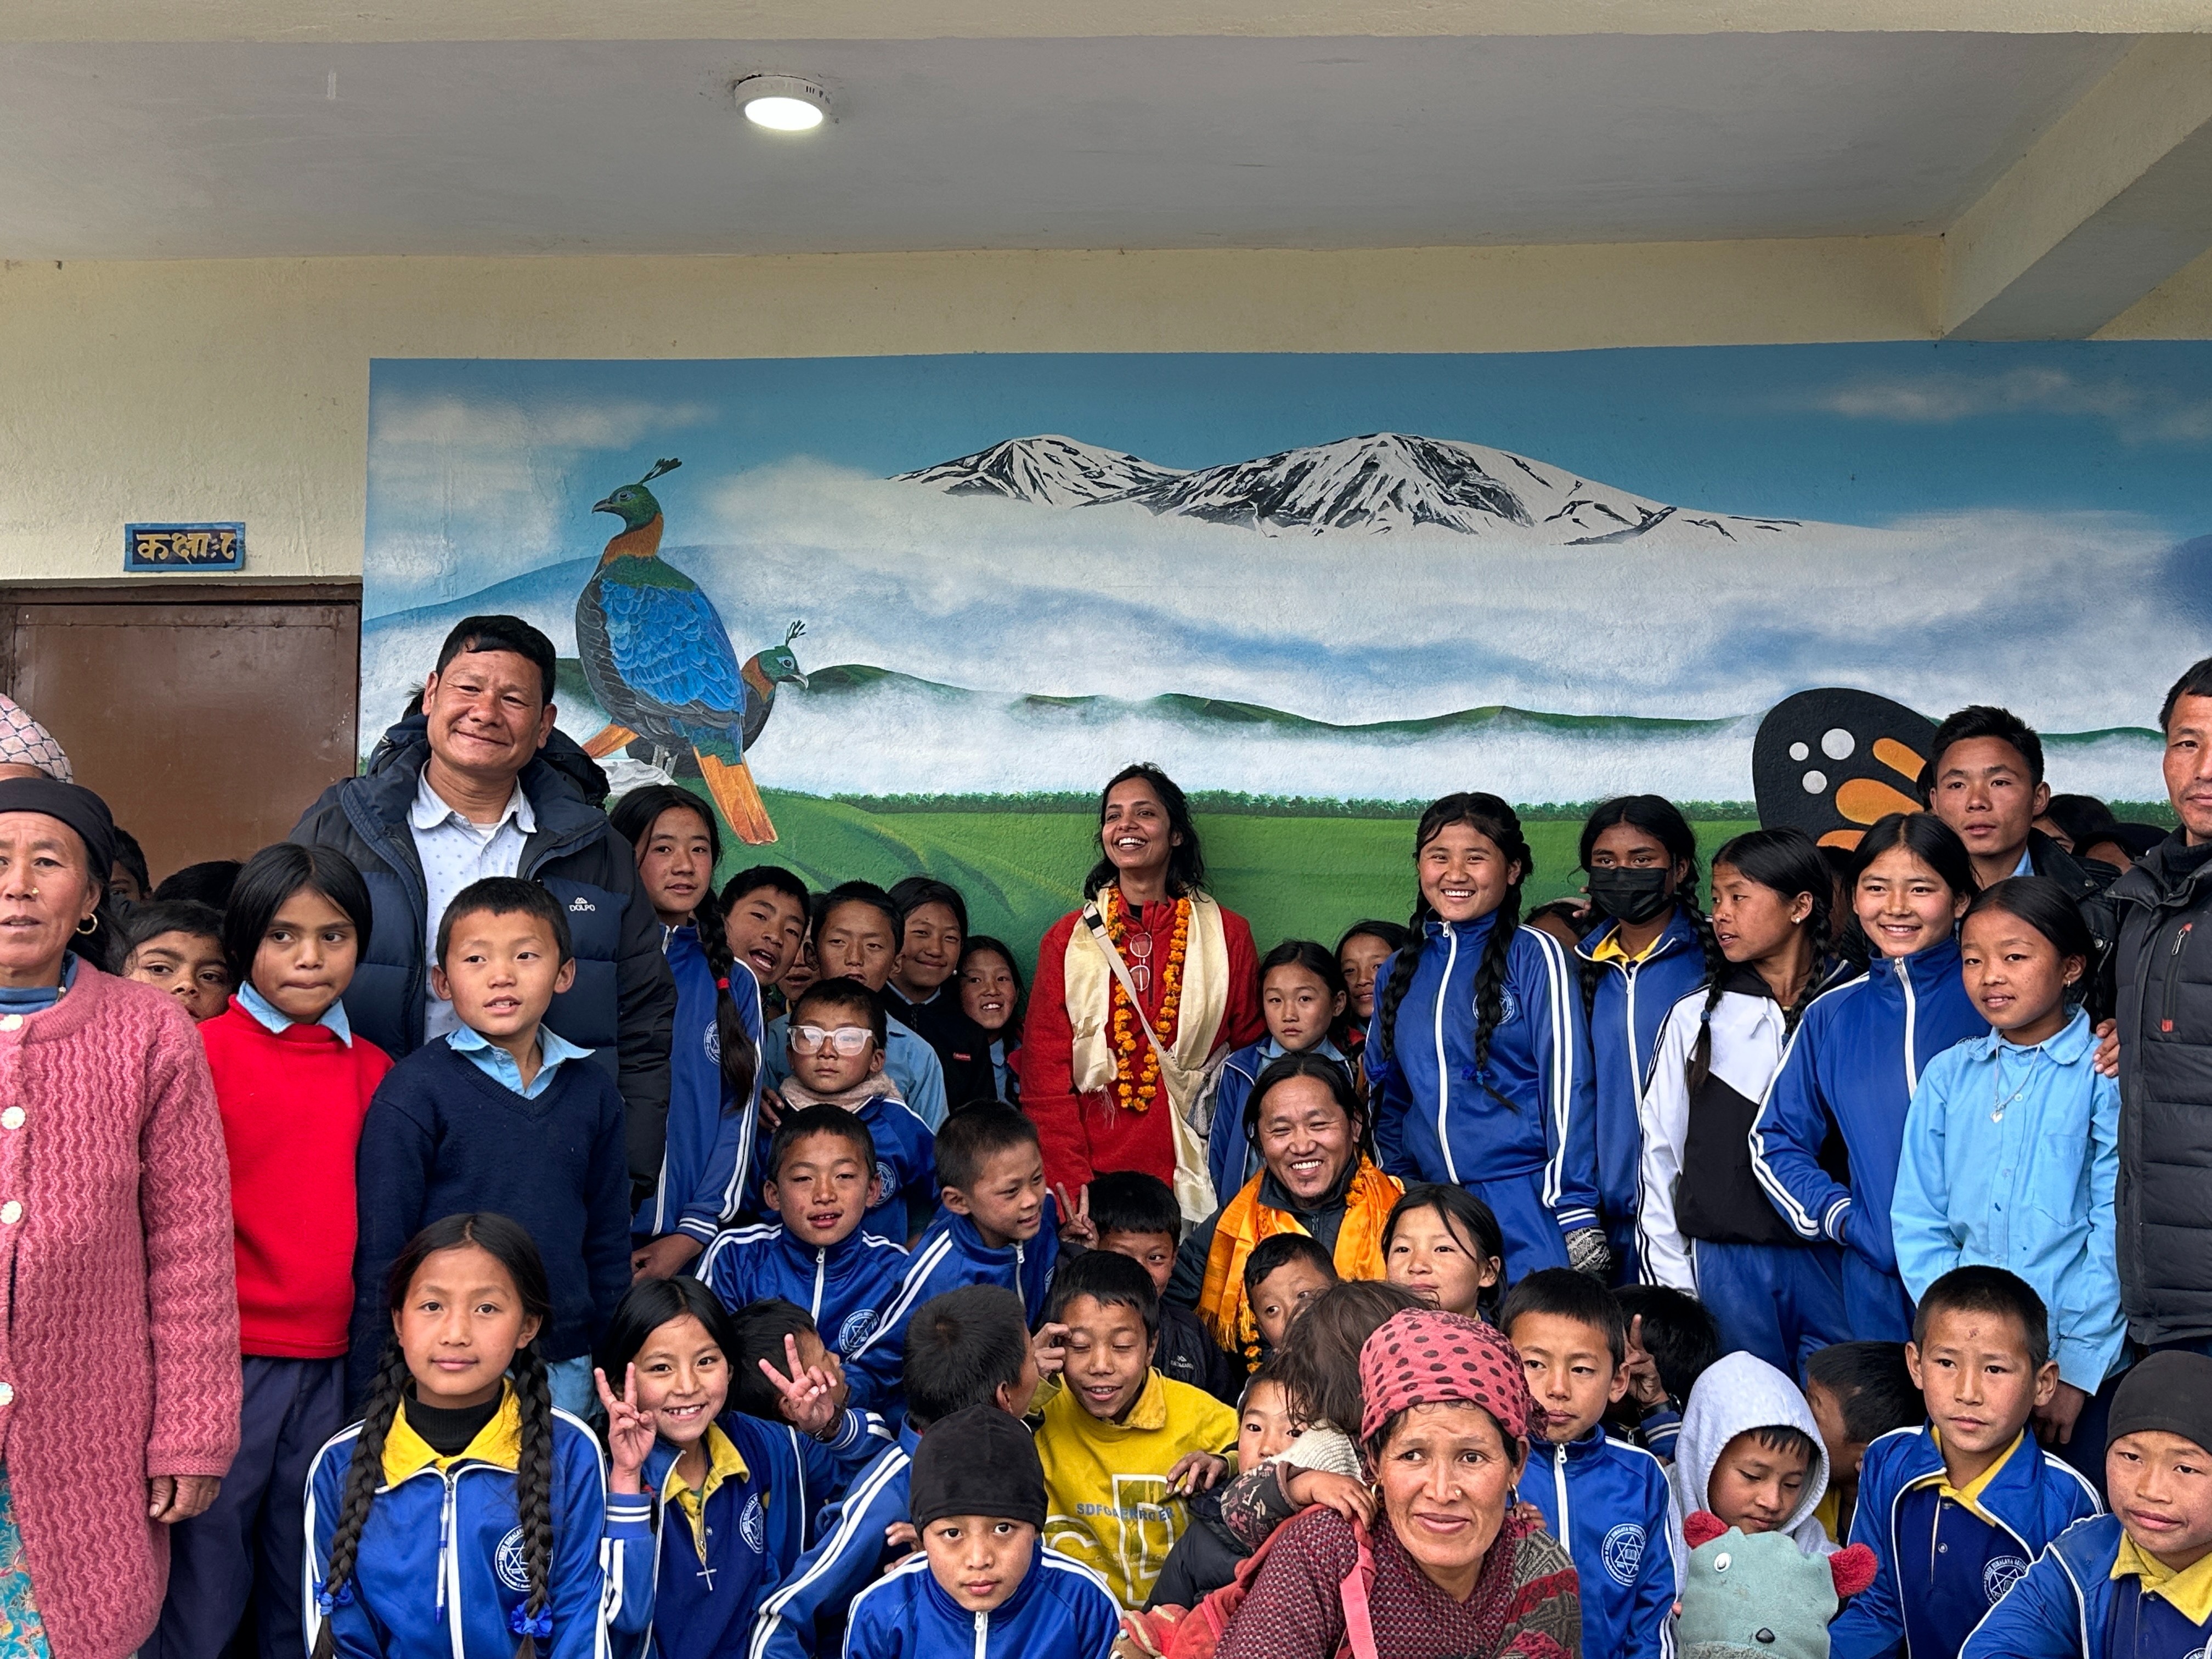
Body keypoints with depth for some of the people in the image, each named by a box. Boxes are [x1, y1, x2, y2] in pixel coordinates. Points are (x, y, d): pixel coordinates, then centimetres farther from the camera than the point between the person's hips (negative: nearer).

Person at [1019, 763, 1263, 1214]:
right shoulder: (1067, 940, 5)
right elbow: (1046, 1081, 2)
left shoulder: (1228, 936, 5)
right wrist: (1073, 1190, -8)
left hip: (1197, 1179, 0)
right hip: (1097, 1174, 0)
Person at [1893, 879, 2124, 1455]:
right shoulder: (1948, 1074, 5)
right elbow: (1917, 1219, 6)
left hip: (2082, 1365, -3)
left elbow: (2117, 1233, -9)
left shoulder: (2107, 1073, -5)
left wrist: (2077, 1369, -12)